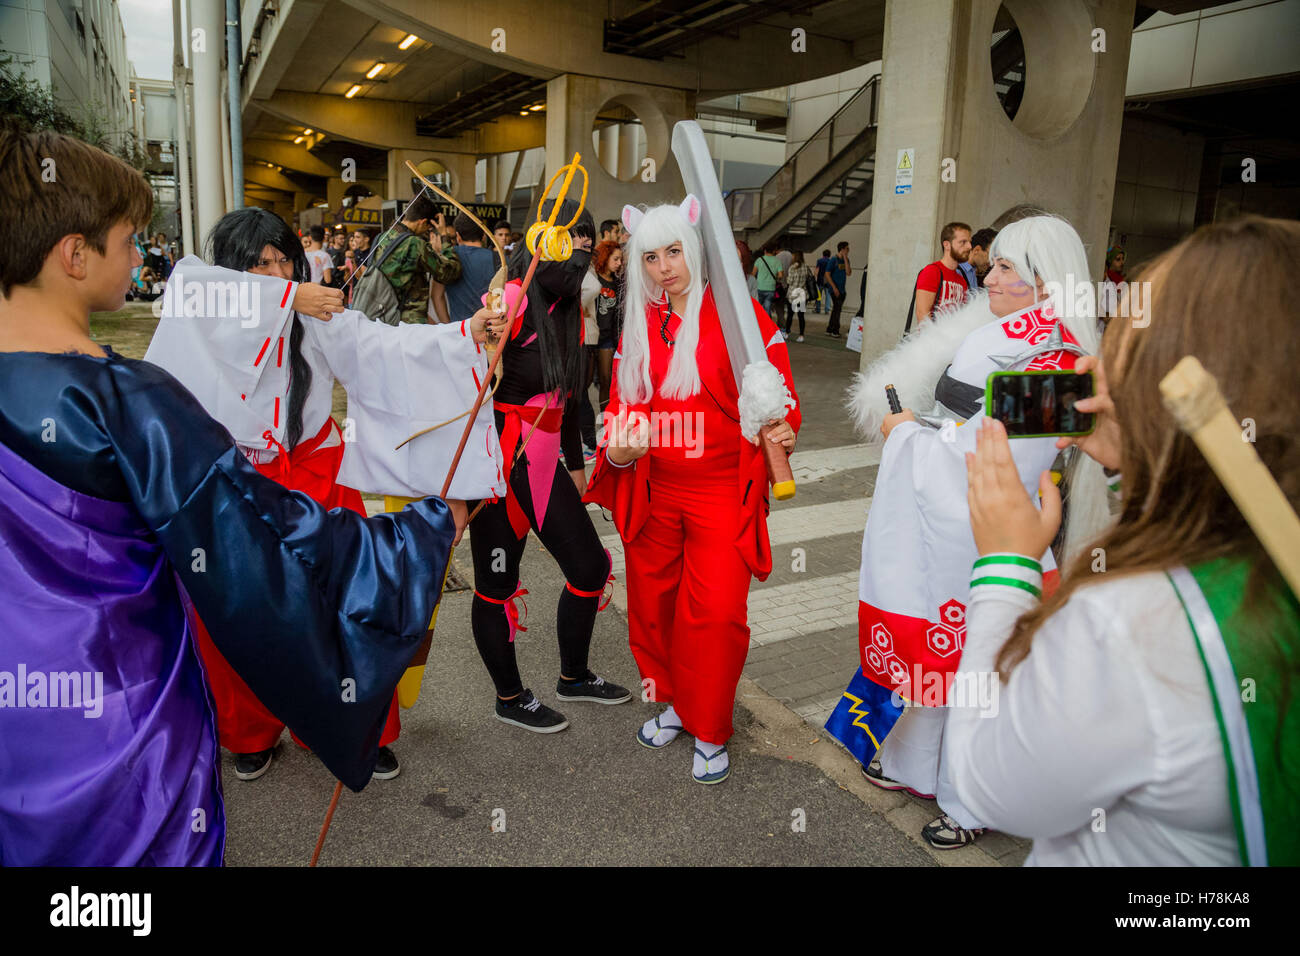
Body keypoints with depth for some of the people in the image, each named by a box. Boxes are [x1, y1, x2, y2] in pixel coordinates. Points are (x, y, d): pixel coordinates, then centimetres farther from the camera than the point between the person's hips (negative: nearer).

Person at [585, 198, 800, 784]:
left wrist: (780, 431, -25)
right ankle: (673, 702, 38)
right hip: (653, 492, 5)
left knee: (715, 614, -6)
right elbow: (623, 402, 11)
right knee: (652, 604, 14)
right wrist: (619, 450, -9)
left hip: (721, 492, -5)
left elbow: (776, 388, -5)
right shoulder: (639, 324, 9)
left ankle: (711, 733, 16)